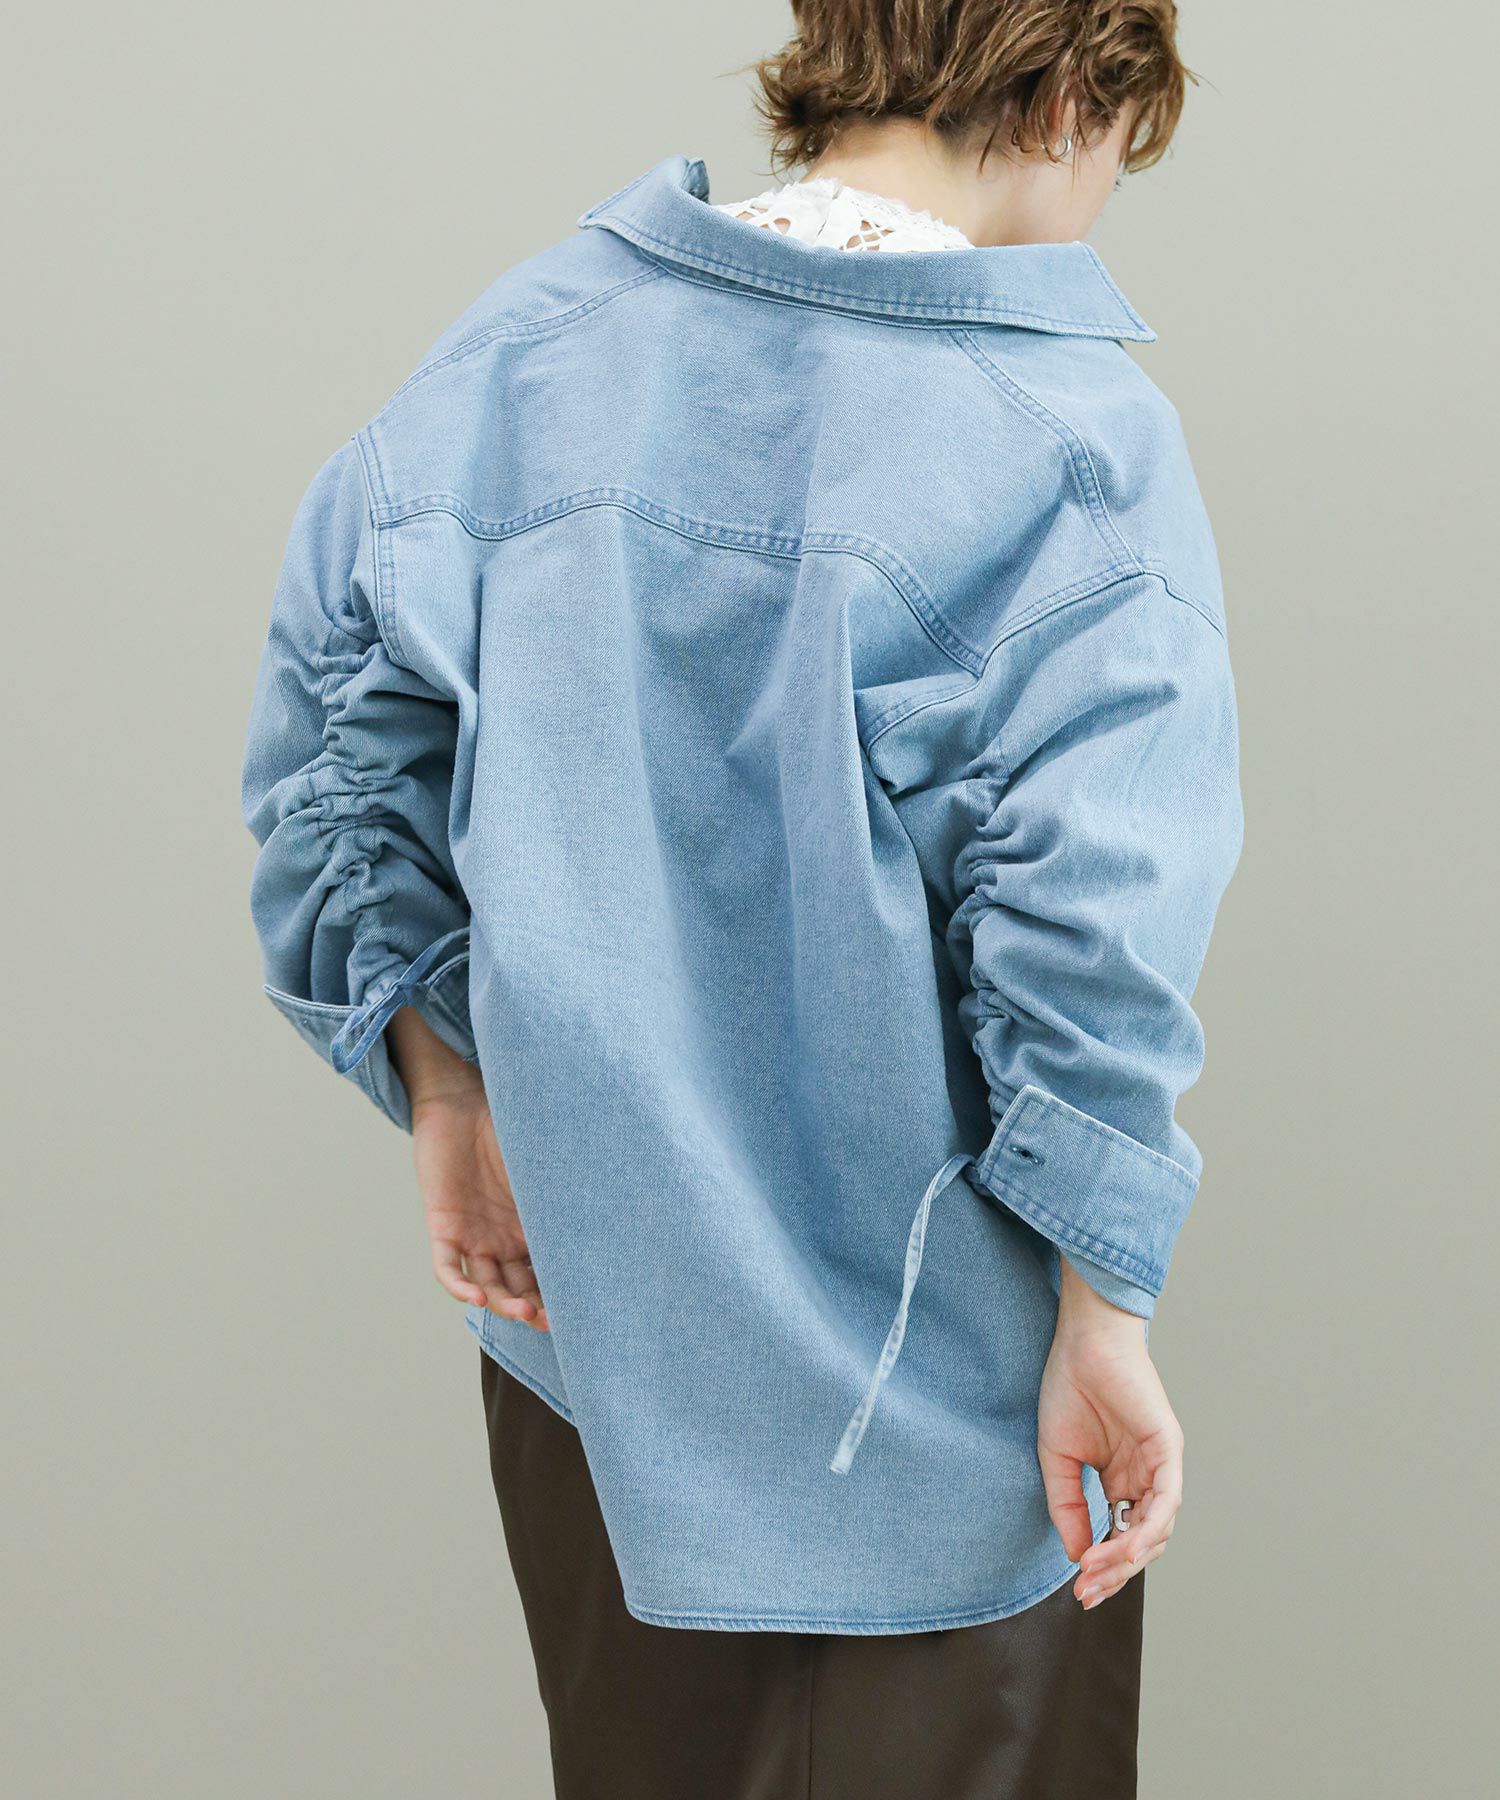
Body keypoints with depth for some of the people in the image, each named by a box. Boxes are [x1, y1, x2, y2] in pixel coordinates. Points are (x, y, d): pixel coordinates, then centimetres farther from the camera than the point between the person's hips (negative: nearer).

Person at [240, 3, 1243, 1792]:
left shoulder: (525, 342, -2)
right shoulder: (1074, 439, -16)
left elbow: (331, 745, -1)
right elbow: (1087, 934, -19)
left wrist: (437, 1082, 6)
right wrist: (1105, 1317, -11)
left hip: (578, 1302, 5)